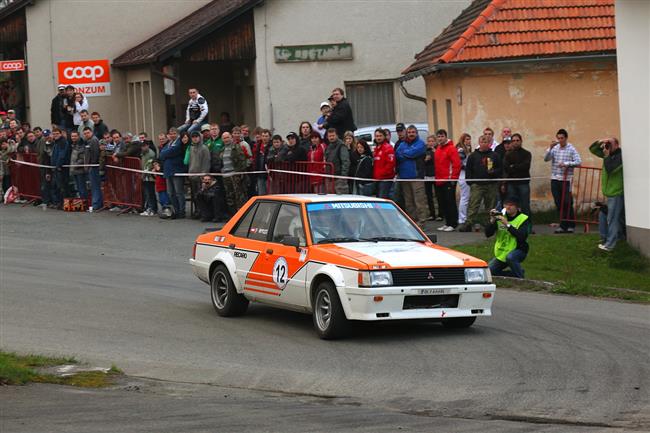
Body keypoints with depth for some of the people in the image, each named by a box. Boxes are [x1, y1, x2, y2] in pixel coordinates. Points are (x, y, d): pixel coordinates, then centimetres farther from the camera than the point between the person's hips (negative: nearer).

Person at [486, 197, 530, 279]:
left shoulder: (523, 219, -10)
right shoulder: (500, 217, 2)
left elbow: (522, 237, -28)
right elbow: (487, 234, -4)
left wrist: (507, 224, -30)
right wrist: (492, 221, -20)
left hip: (518, 250, -6)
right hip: (502, 253, 6)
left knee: (510, 257, -38)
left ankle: (520, 279, -17)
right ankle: (514, 274, 15)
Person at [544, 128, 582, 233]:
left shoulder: (571, 149, -2)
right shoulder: (554, 148, 8)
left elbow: (578, 162, -9)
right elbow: (546, 159, -1)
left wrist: (566, 164, -19)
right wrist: (550, 148, -14)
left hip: (566, 179, -4)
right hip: (555, 179, 4)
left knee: (567, 203, -3)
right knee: (558, 204, 5)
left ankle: (571, 225, 7)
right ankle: (563, 225, 12)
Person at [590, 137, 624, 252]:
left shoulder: (620, 156, -14)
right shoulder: (610, 154, 12)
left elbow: (610, 168, -26)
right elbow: (592, 149, 18)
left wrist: (607, 155, -16)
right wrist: (599, 142, 0)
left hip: (616, 192, -10)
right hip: (610, 192, 10)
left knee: (612, 219, -8)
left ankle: (609, 244, -8)